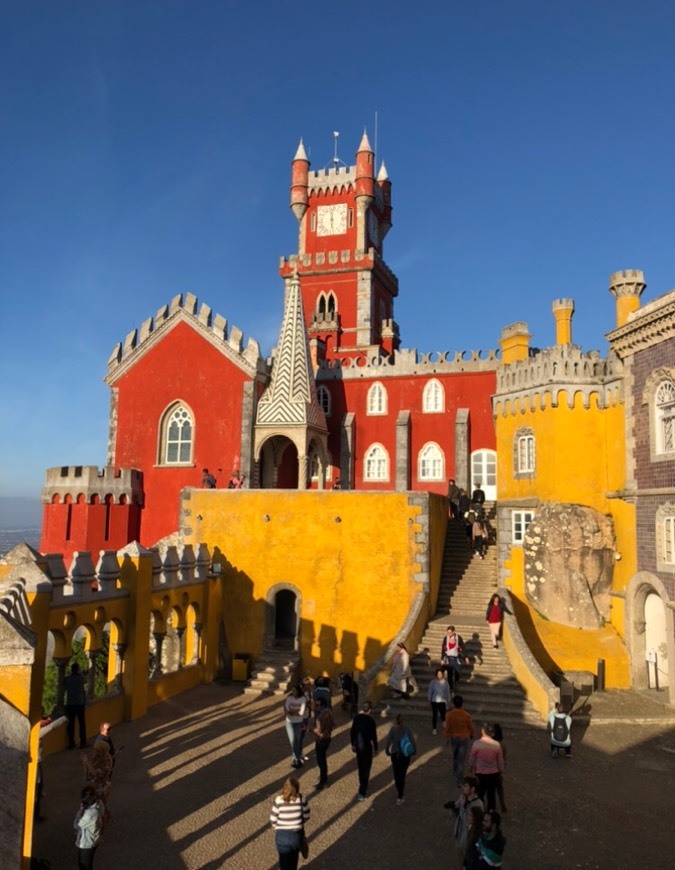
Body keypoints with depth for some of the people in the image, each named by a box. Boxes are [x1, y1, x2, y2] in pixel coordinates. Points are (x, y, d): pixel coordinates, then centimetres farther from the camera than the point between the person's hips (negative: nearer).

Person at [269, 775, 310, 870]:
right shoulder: (301, 800, -18)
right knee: (293, 858, 29)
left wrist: (278, 828, 8)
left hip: (282, 835, -1)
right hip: (297, 834, 2)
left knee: (284, 859, 20)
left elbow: (273, 819, -12)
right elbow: (306, 817, -5)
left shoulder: (279, 800, -22)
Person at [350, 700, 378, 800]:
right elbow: (373, 735, -15)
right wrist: (375, 748, 0)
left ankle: (363, 786, 40)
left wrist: (353, 744, 14)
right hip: (367, 746, -6)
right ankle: (362, 792, 6)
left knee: (360, 767, 22)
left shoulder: (357, 717, -6)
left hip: (358, 745, 6)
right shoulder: (371, 720, -21)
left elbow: (352, 732, 2)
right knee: (366, 769, 5)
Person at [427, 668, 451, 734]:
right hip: (434, 701, 0)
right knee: (434, 715, 6)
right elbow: (429, 691, 0)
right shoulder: (433, 682, -9)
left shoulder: (445, 682, -8)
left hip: (442, 701, 0)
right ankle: (434, 728, 21)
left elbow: (448, 692, 0)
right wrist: (429, 700, 3)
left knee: (443, 715, -1)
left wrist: (448, 701, 3)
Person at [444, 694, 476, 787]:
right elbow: (471, 727, -6)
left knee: (455, 756, 26)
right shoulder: (466, 715, -19)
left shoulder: (449, 714, -16)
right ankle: (459, 780, 2)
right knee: (462, 759, 3)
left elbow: (447, 728, -10)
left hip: (454, 737, 2)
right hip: (464, 738, -2)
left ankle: (455, 772, 45)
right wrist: (472, 735, 14)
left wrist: (447, 738, 4)